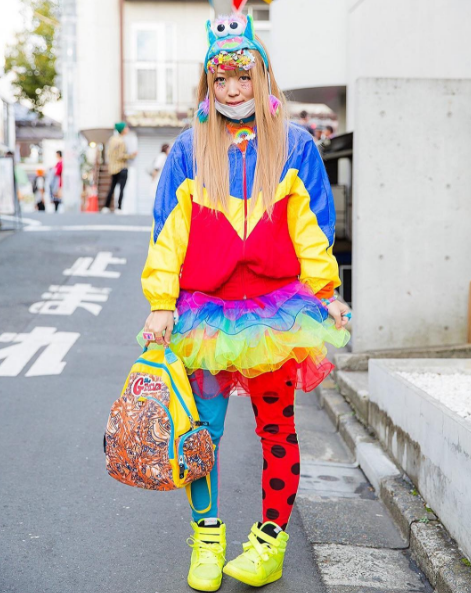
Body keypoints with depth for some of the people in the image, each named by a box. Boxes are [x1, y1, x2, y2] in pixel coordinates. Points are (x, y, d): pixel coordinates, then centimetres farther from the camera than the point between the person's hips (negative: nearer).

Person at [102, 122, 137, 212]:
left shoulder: (112, 139, 7)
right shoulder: (122, 141, -17)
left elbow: (109, 153, 11)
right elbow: (120, 156, -18)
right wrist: (131, 156, -12)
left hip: (113, 167, 8)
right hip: (122, 167, -8)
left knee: (112, 187, 15)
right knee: (122, 188, -4)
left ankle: (106, 207, 15)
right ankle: (119, 208, -7)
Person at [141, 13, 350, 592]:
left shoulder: (293, 145, 4)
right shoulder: (190, 149, 5)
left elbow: (312, 227, 7)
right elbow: (169, 231, 4)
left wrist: (326, 292, 2)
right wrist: (160, 303, -1)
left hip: (274, 310, 0)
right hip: (204, 312, 1)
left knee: (276, 424, 7)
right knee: (201, 428, 2)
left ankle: (271, 542, 20)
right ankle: (207, 537, 20)